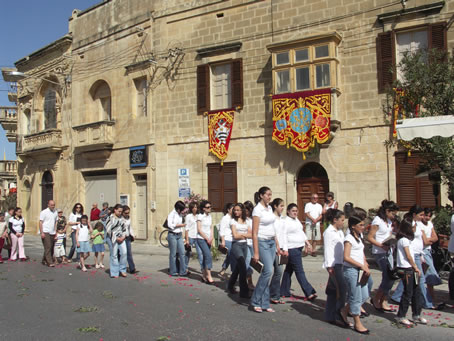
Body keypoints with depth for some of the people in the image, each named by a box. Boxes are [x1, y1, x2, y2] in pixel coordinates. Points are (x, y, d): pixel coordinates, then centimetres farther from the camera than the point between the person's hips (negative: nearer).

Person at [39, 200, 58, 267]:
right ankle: (50, 262, -11)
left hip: (52, 233, 6)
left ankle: (44, 260, 20)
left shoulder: (55, 212, 13)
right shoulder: (44, 212, -3)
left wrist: (56, 232, 10)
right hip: (45, 232, -6)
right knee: (48, 247, -10)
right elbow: (40, 222, -5)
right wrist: (41, 232, -13)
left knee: (51, 248, 7)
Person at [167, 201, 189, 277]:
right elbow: (170, 225, -17)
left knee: (182, 253, 2)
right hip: (172, 235, -6)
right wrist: (180, 225, -12)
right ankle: (173, 271, 10)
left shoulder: (180, 214, 12)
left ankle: (183, 271, 6)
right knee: (173, 254, 1)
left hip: (179, 235, 6)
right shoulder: (171, 214, -8)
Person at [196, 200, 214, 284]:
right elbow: (199, 229, -10)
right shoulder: (200, 216, -7)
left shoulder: (210, 216, 12)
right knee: (208, 256, -16)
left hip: (208, 240, 6)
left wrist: (211, 238, 1)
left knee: (206, 257, 7)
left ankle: (204, 276, 14)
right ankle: (209, 276, -15)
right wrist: (207, 239, -9)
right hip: (201, 239, -6)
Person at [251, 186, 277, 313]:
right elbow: (254, 233, -15)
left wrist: (277, 244, 15)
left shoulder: (269, 208, 11)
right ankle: (256, 301, 0)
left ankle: (264, 304, 13)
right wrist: (256, 253, -17)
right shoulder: (257, 210, -12)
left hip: (272, 242, 7)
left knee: (266, 272, 7)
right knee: (268, 271, -14)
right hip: (262, 242, -7)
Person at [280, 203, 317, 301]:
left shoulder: (297, 220, 14)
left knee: (289, 270, 14)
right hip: (292, 249, -9)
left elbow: (302, 232, 24)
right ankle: (309, 293, -4)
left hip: (299, 248, 9)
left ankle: (284, 291, 22)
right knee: (300, 272, -6)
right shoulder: (286, 222, -13)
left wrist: (307, 243, 22)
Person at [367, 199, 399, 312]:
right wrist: (382, 246, -22)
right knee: (388, 278, -10)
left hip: (388, 252, 8)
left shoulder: (389, 221, 14)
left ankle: (383, 302, 19)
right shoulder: (377, 221, -12)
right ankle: (376, 299, 10)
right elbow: (369, 238, -14)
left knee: (391, 277, 7)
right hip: (380, 253, -8)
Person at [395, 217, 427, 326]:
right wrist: (416, 267, -5)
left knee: (417, 292, 12)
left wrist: (415, 267, 8)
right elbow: (408, 256, -14)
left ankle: (416, 315, 21)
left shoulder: (406, 239, 15)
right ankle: (401, 316, 8)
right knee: (408, 293, -2)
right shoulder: (404, 239, -15)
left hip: (410, 269, 9)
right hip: (406, 269, -9)